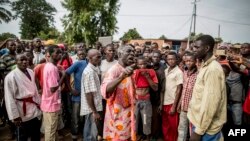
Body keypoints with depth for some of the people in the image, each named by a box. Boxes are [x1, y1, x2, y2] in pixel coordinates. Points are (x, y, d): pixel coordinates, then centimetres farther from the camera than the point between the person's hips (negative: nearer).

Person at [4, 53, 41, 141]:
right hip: (22, 112, -6)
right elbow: (9, 99, -16)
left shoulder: (31, 72, 3)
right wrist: (14, 116, -16)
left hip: (35, 110, 6)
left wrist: (39, 103, 14)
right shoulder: (11, 76, -16)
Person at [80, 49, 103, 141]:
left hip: (94, 106, 9)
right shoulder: (89, 72, -21)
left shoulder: (94, 69, 8)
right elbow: (88, 94, -23)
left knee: (92, 132, 22)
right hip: (91, 108, -9)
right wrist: (94, 111, -21)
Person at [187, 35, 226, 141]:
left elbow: (211, 102, -25)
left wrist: (199, 130, -22)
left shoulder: (213, 69, -21)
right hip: (200, 121, 9)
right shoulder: (205, 66, 10)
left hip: (206, 128, -8)